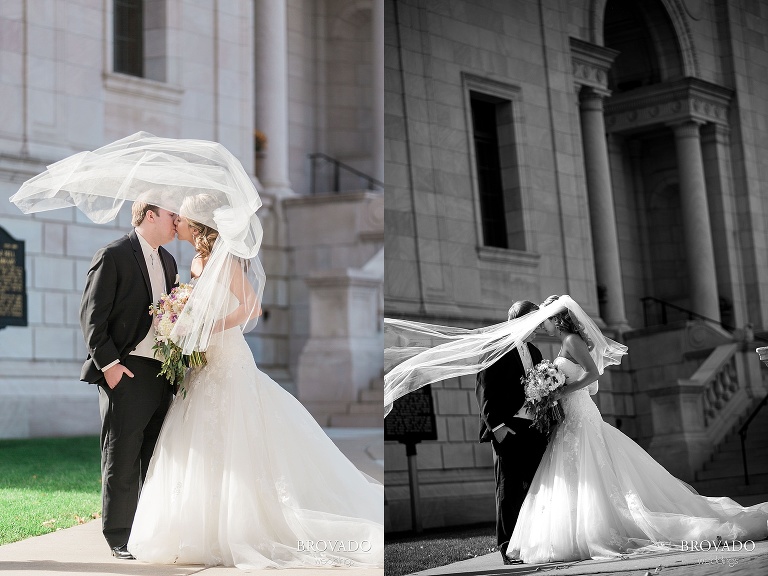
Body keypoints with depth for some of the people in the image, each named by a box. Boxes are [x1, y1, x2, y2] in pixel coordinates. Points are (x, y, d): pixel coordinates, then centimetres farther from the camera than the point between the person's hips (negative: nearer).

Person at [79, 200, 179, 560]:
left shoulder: (168, 262, 17)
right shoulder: (113, 256, -7)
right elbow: (92, 316, -10)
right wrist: (108, 363, -16)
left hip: (161, 373, 7)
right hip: (125, 374, -7)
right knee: (122, 459, 0)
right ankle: (119, 537, 8)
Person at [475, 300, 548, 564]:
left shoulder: (534, 352, 20)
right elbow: (484, 391, -9)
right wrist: (497, 426, -17)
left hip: (536, 429, 6)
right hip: (507, 430, -6)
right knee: (509, 490, -1)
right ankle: (509, 549, 4)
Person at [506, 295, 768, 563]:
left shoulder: (572, 340, -10)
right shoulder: (565, 344, 18)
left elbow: (592, 373, -20)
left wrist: (560, 392, -20)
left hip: (579, 419, -9)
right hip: (570, 420, 9)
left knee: (585, 481, -9)